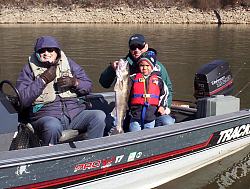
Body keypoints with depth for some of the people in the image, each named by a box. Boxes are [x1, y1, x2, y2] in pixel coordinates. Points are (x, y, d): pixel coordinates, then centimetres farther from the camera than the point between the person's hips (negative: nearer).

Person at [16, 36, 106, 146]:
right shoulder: (29, 69, 7)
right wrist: (43, 79, -11)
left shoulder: (67, 63, 16)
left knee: (100, 116, -22)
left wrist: (74, 82, -5)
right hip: (46, 116, -3)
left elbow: (88, 85, 16)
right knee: (52, 127, -38)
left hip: (75, 113, 4)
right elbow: (23, 100, -6)